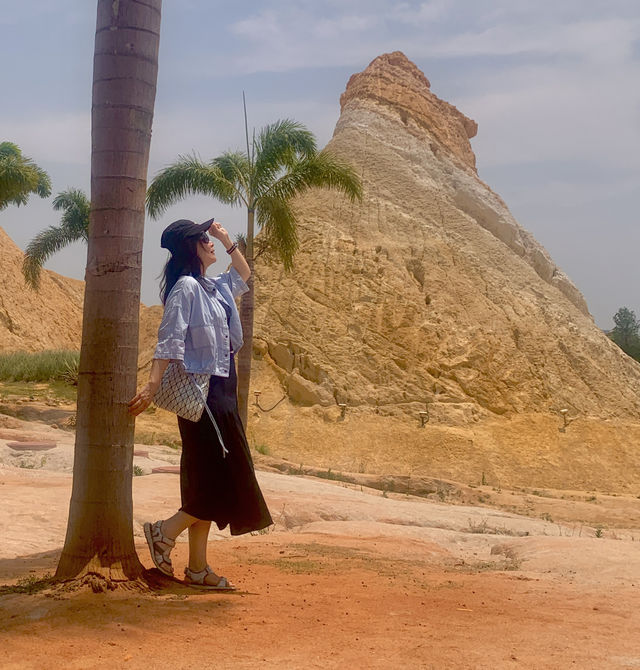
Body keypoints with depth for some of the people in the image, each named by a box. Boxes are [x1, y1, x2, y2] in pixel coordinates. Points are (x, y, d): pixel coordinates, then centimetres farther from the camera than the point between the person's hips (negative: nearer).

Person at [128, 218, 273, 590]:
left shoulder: (213, 287, 15)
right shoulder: (185, 287, -10)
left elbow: (243, 276, 35)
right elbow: (170, 340, -20)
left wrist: (227, 241, 23)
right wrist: (153, 385, -29)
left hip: (221, 391, 9)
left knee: (209, 483, 9)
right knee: (222, 480, -8)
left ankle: (198, 568, 13)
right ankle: (164, 531, 3)